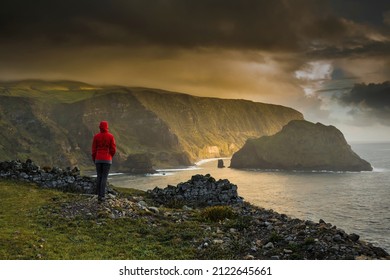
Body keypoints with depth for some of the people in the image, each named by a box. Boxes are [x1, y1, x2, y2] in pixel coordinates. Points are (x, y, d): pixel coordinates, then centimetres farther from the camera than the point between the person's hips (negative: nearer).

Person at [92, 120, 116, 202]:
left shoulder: (96, 136, -2)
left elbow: (94, 149, 0)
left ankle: (99, 195, 14)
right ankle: (101, 196, -8)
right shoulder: (111, 136, -6)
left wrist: (94, 159, 15)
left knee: (99, 177, 12)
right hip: (107, 160, -2)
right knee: (104, 178, -1)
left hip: (98, 159, 2)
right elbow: (113, 149, -5)